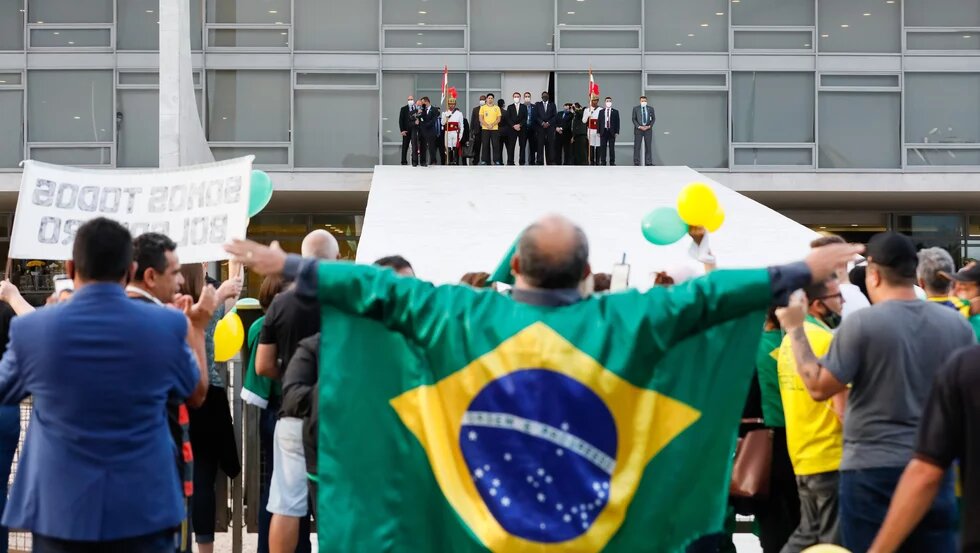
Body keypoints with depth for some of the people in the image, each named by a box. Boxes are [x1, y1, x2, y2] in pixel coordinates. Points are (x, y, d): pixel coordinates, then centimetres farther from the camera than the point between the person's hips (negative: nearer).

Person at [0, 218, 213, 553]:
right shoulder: (169, 326, -8)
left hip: (60, 510, 0)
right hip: (144, 509, 0)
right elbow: (194, 390, 12)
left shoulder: (30, 329, -9)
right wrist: (196, 330, 31)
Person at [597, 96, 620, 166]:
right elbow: (599, 122, 8)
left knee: (612, 148, 0)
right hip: (603, 131, 1)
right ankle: (603, 162, 7)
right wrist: (599, 132, 1)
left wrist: (616, 132, -5)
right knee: (602, 148, 2)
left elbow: (617, 122, 2)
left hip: (612, 132, -1)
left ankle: (612, 162, 5)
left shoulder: (615, 111, 5)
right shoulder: (601, 111, 9)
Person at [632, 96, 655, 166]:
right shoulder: (635, 109, 3)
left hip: (648, 129, 1)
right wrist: (639, 126, -12)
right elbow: (634, 119, 0)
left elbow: (653, 118, 7)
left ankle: (648, 163, 4)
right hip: (638, 129, -1)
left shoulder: (650, 109, 7)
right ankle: (636, 163, -1)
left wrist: (649, 126, -8)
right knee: (637, 146, -3)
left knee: (648, 146, 2)